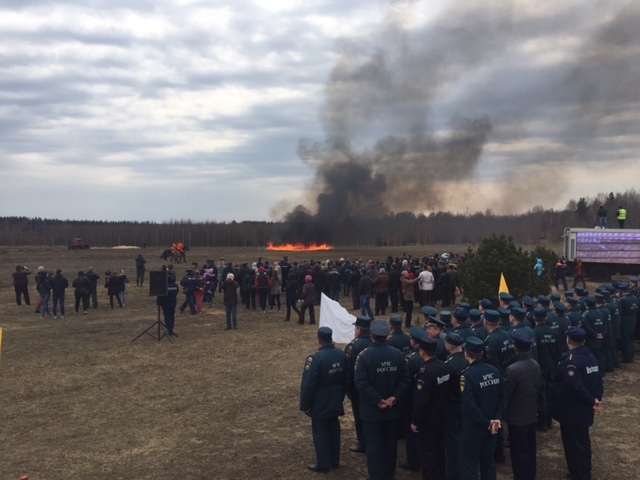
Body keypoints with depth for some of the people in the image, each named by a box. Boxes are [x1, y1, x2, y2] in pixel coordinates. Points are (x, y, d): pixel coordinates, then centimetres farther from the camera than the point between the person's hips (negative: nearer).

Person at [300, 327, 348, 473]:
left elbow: (308, 384, -21)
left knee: (320, 432, 6)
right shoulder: (341, 354, -3)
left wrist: (305, 405, -10)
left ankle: (323, 463, 15)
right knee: (334, 429, 18)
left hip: (320, 403, -7)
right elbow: (346, 379, 9)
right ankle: (335, 460, 29)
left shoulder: (315, 358, -24)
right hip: (336, 401, 7)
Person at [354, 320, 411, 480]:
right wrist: (395, 397, -10)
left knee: (373, 444, 7)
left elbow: (361, 383, -21)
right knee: (390, 442, 18)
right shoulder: (397, 354, -4)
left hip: (371, 409, -4)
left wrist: (378, 401, -17)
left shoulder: (364, 355, -16)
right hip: (392, 408, 4)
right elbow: (405, 380, -7)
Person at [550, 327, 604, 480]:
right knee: (583, 441, 22)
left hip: (571, 411, -9)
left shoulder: (570, 361, -25)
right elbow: (598, 379, 5)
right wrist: (596, 398, -6)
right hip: (583, 410, 9)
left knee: (573, 444, 3)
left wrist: (591, 402, -18)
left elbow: (577, 387, -30)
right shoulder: (590, 357, 4)